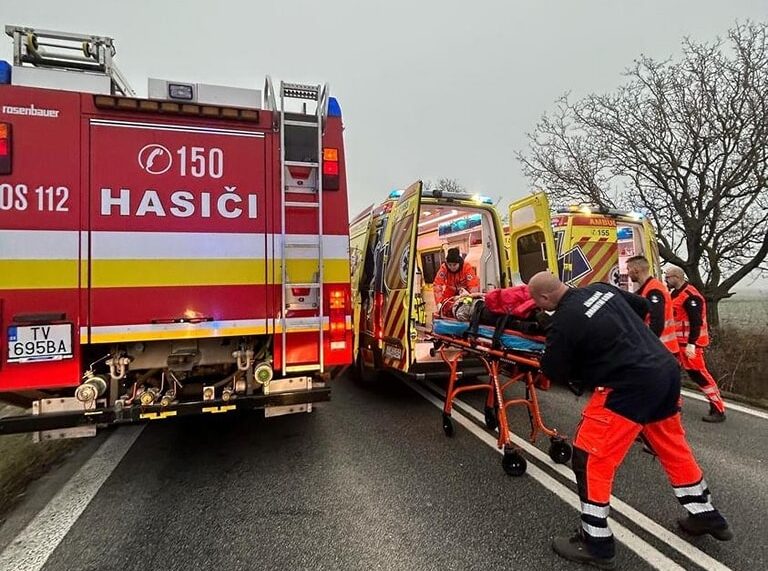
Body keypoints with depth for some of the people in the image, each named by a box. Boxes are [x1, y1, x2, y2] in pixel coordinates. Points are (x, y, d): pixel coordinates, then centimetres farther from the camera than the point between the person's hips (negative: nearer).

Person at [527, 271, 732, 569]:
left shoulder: (563, 321, -17)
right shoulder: (600, 288, 6)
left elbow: (554, 371, -5)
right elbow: (641, 306, 22)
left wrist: (547, 356, 15)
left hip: (630, 386, -9)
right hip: (667, 370, 9)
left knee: (590, 459, 1)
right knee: (673, 447, 28)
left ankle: (596, 545, 12)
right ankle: (707, 516, 47)